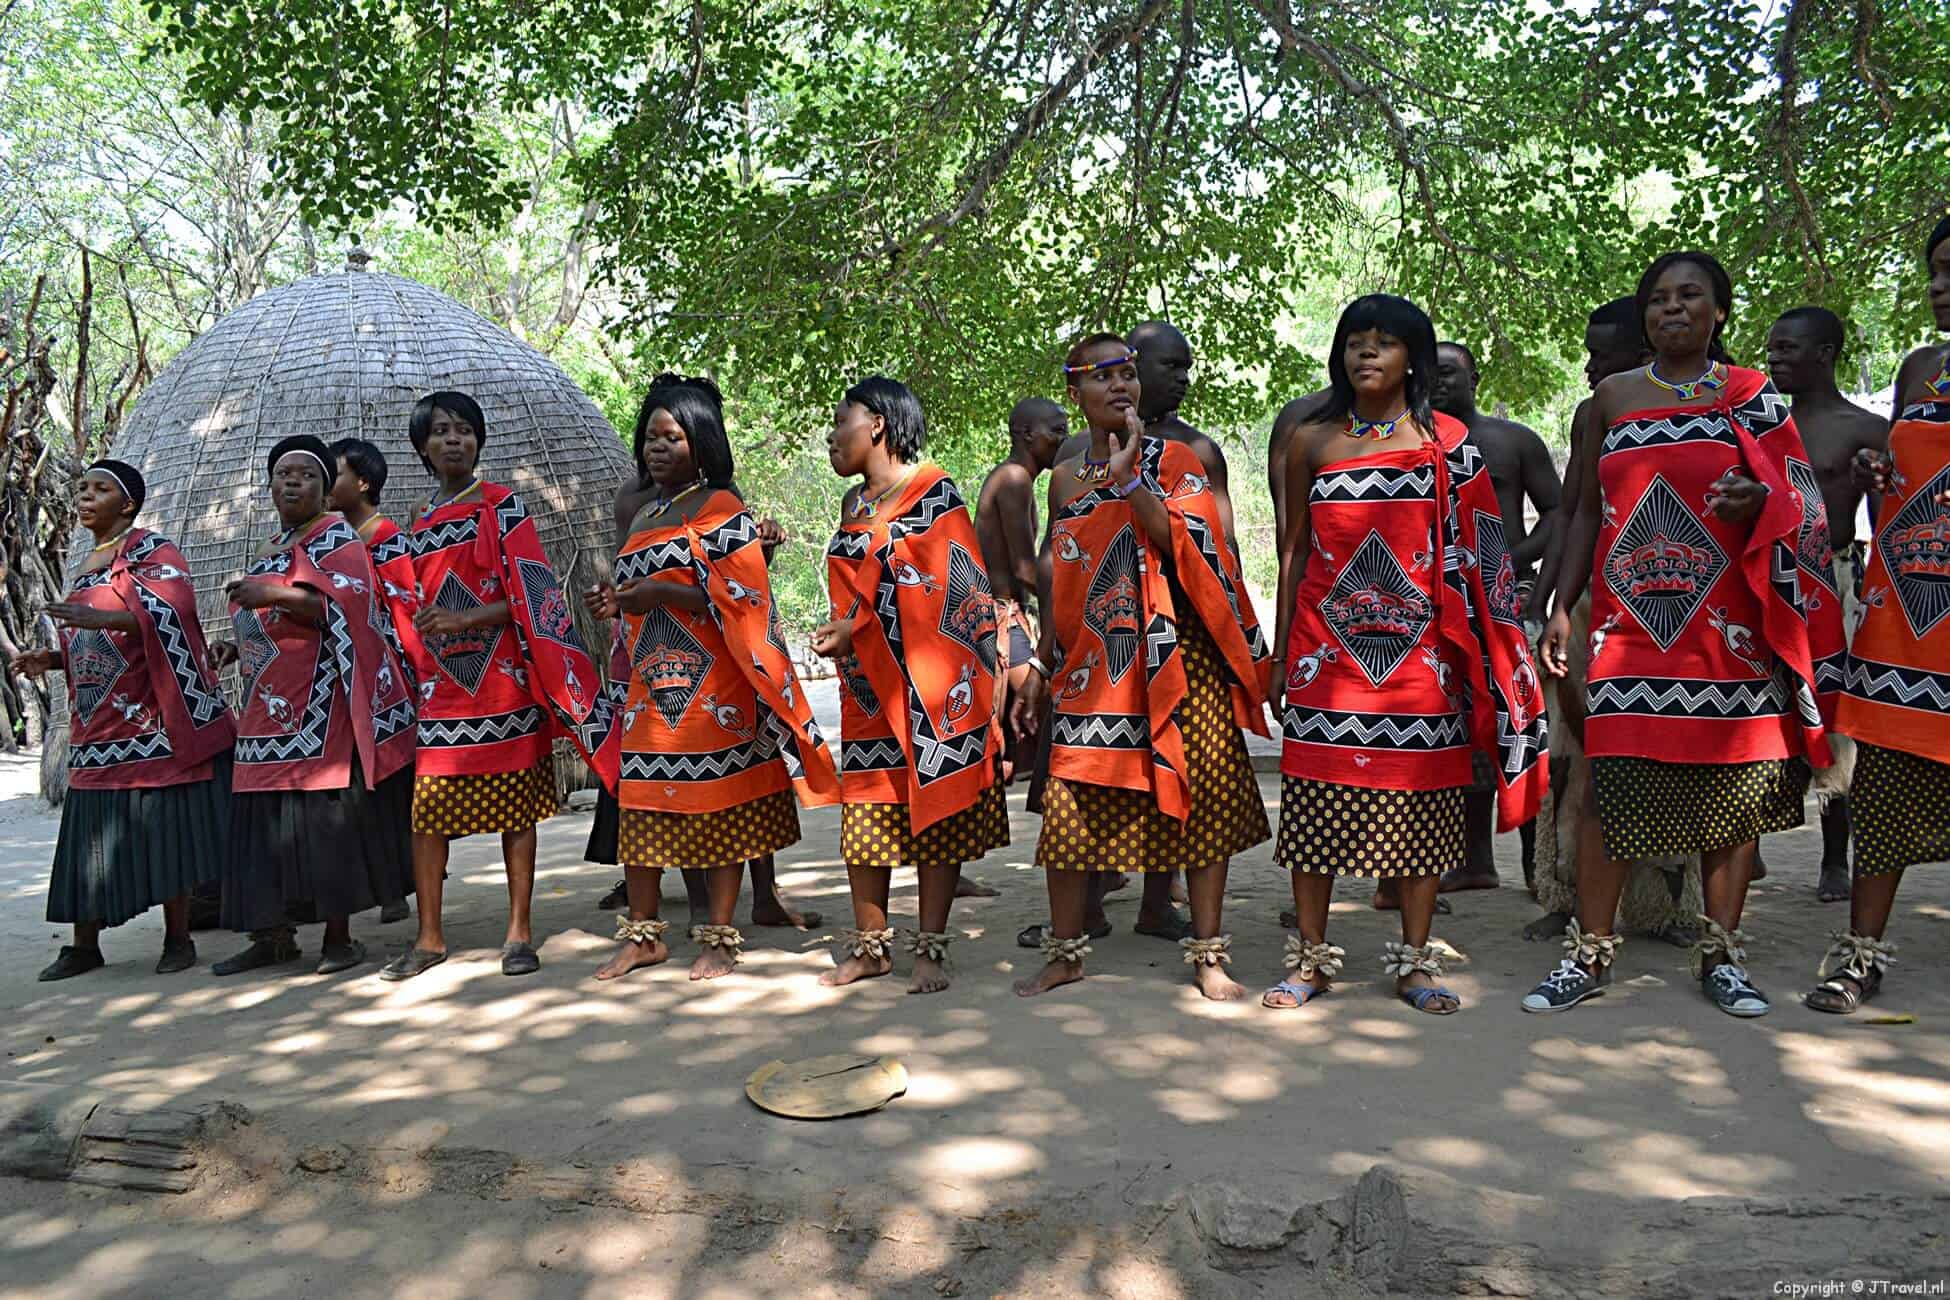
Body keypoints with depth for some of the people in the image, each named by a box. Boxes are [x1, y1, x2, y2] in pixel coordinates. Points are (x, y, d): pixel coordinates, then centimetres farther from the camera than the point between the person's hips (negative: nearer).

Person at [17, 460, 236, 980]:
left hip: (151, 724, -7)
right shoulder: (86, 566, 20)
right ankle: (84, 945, 13)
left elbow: (172, 611, -22)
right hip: (98, 729, 8)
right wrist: (52, 659, 9)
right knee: (91, 834, 6)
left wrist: (101, 618, -34)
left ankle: (178, 937, 7)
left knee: (164, 829, -2)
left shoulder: (152, 549, -4)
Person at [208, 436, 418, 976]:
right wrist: (238, 647, 15)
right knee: (270, 823, 8)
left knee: (327, 819, -6)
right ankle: (275, 934, 16)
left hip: (319, 709, -8)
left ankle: (339, 936, 0)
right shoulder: (273, 548, 22)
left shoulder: (334, 536, -3)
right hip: (271, 711, 8)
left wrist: (275, 595, -30)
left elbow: (343, 607, -18)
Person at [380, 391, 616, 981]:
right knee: (425, 805, 1)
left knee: (514, 803, -1)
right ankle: (429, 938, 10)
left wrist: (466, 619, -19)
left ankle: (519, 931, 7)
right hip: (439, 682, 5)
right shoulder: (422, 521, 17)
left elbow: (528, 593, -7)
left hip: (501, 677, -4)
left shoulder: (502, 505, 1)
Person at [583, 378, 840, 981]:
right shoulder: (644, 518, 21)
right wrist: (616, 603, 6)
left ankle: (720, 937, 7)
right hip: (652, 685, 7)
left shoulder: (721, 509, -3)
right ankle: (643, 934, 16)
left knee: (718, 808, -2)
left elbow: (741, 597, -13)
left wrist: (661, 593, -19)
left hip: (712, 688, -7)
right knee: (641, 806, 6)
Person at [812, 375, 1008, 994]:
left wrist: (858, 631, -15)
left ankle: (930, 949, 3)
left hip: (924, 680, -7)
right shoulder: (854, 502, 18)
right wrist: (842, 633, 5)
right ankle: (870, 944, 14)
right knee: (866, 813, 6)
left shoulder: (931, 489, -5)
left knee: (934, 810, -2)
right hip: (866, 686, 7)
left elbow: (937, 589, -14)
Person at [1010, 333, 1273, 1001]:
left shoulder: (1174, 459, 2)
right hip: (1092, 662, 3)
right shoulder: (1065, 477, 12)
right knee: (1072, 801, 2)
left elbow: (1188, 549, -13)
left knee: (1199, 799, 0)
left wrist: (1128, 476, -17)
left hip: (1175, 656, -2)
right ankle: (1065, 951, 17)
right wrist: (1042, 669, 16)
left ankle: (1208, 953, 13)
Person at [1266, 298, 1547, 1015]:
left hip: (1420, 649, -1)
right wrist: (1283, 644, 10)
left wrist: (1466, 642, -1)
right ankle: (1310, 957, 13)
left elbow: (1473, 549, 6)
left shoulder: (1448, 440, 6)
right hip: (1328, 645, 1)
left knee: (1421, 799, 2)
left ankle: (1416, 961, 15)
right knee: (1317, 794, 1)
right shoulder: (1311, 440, 9)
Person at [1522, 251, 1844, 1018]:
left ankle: (1721, 954, 15)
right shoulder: (1612, 396, 12)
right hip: (1630, 618, 0)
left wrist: (1759, 502, -15)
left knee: (1733, 777, 2)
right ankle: (1591, 953, 5)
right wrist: (1562, 605, 5)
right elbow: (1588, 510, 12)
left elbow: (1794, 505, 9)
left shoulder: (1753, 396, 10)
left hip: (1729, 622, 0)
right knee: (1612, 775, -5)